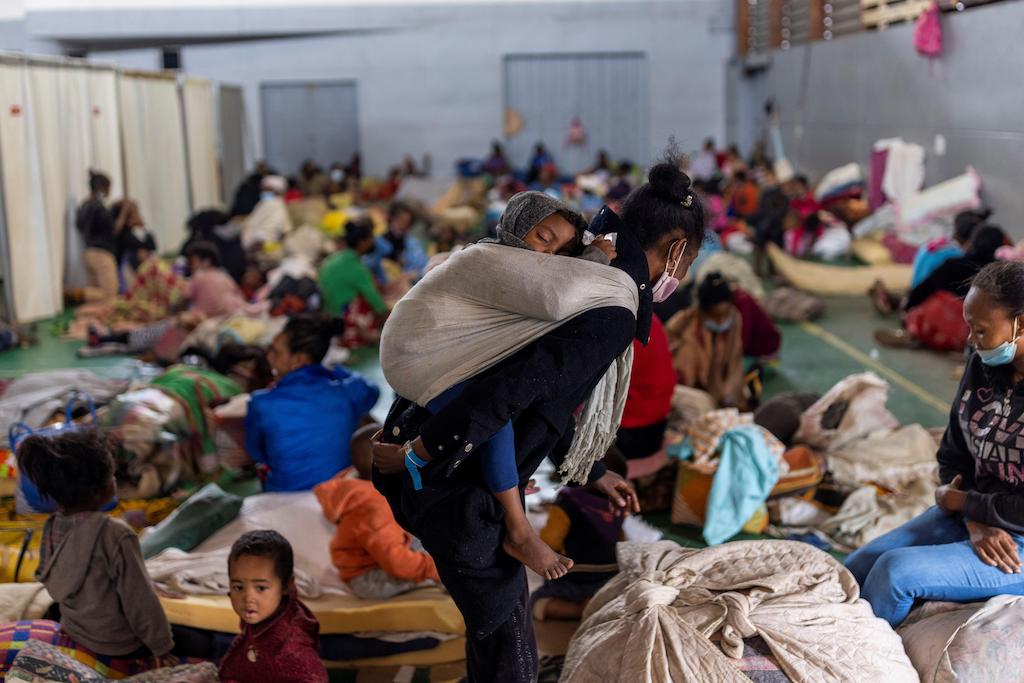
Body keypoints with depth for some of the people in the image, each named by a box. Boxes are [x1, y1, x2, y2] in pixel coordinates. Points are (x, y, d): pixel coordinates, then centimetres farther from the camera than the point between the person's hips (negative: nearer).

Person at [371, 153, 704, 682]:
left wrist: (592, 473, 27)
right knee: (507, 639, 7)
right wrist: (417, 453, -23)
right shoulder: (613, 315, -19)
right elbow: (516, 386, -28)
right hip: (450, 479, -10)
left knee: (492, 616, 26)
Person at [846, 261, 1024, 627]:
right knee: (857, 568, -5)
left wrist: (959, 500, -10)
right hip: (971, 515, 8)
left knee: (896, 571, -22)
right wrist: (975, 522, -11)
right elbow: (953, 457, 6)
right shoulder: (982, 366, 0)